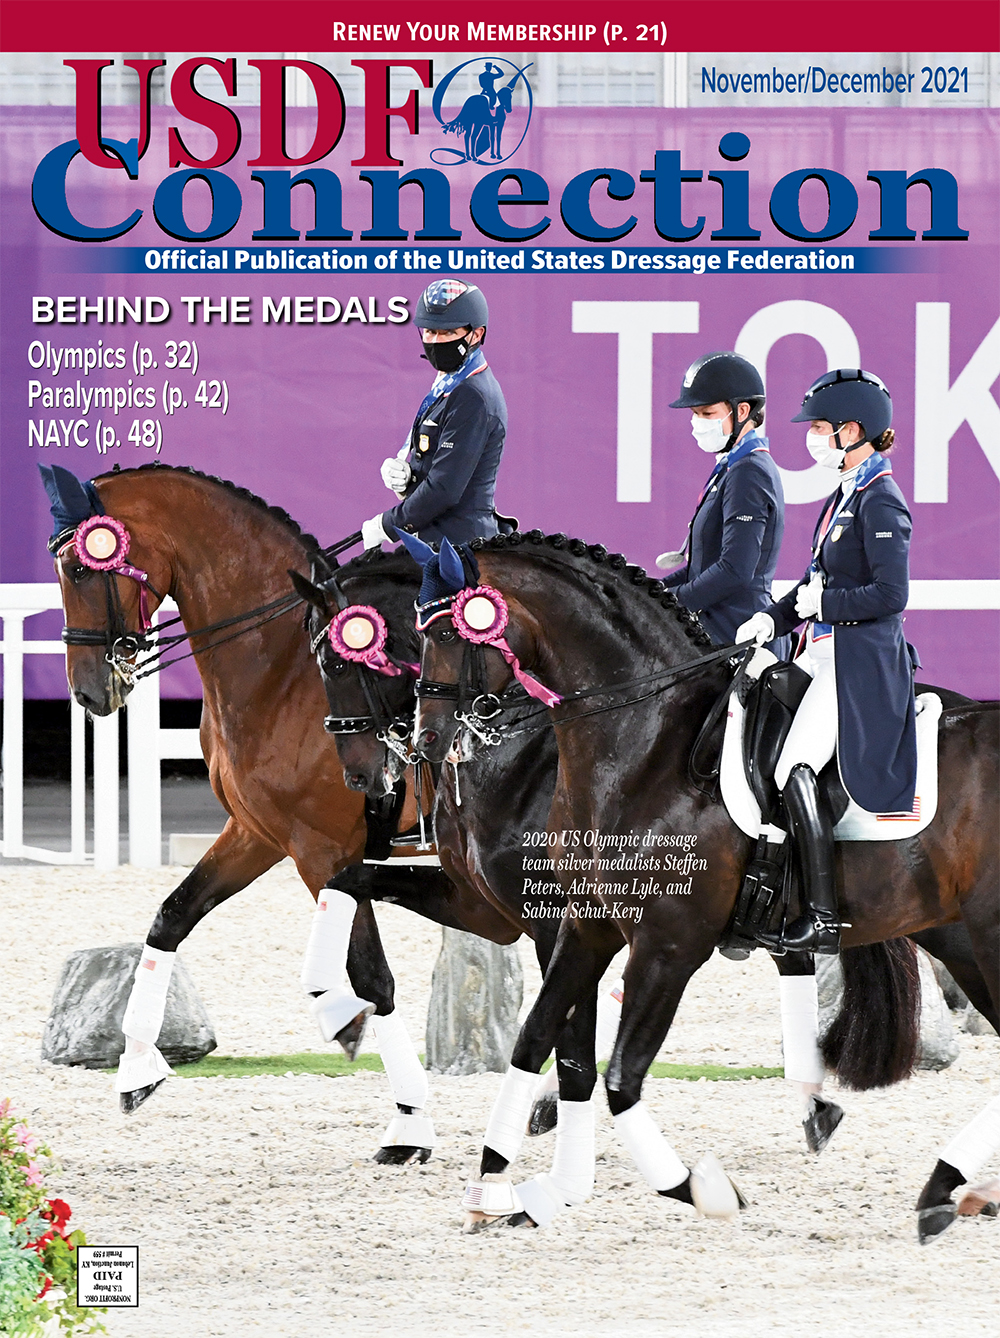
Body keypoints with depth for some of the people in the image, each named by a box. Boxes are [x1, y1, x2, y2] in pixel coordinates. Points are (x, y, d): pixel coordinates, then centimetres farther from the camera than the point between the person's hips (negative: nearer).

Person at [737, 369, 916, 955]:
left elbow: (891, 594, -22)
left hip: (860, 659, -10)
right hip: (827, 653, 10)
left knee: (797, 770, -18)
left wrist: (823, 604, -13)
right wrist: (775, 617, 7)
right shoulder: (847, 494, 14)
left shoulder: (880, 502, -15)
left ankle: (824, 919, -17)